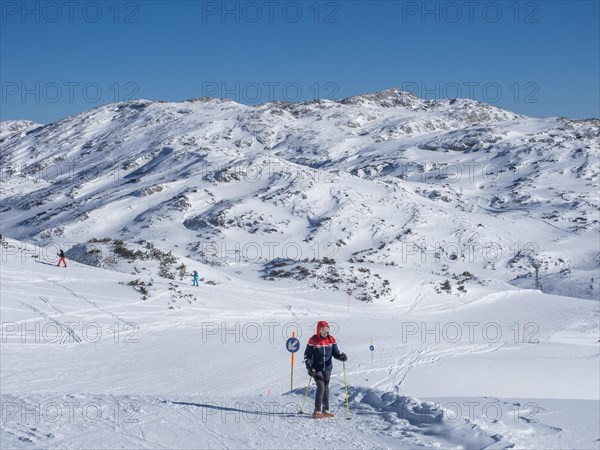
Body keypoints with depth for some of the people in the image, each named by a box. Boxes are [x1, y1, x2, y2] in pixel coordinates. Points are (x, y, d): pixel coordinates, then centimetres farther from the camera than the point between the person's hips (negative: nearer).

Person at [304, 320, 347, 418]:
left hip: (327, 368, 4)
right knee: (321, 387, -14)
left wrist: (342, 356, -17)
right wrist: (309, 368, -13)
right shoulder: (313, 340, -9)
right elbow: (307, 355, -3)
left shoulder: (331, 340, 0)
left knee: (326, 387, 14)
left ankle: (326, 409, 25)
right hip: (317, 369, -4)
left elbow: (335, 352, 5)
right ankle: (317, 411, -11)